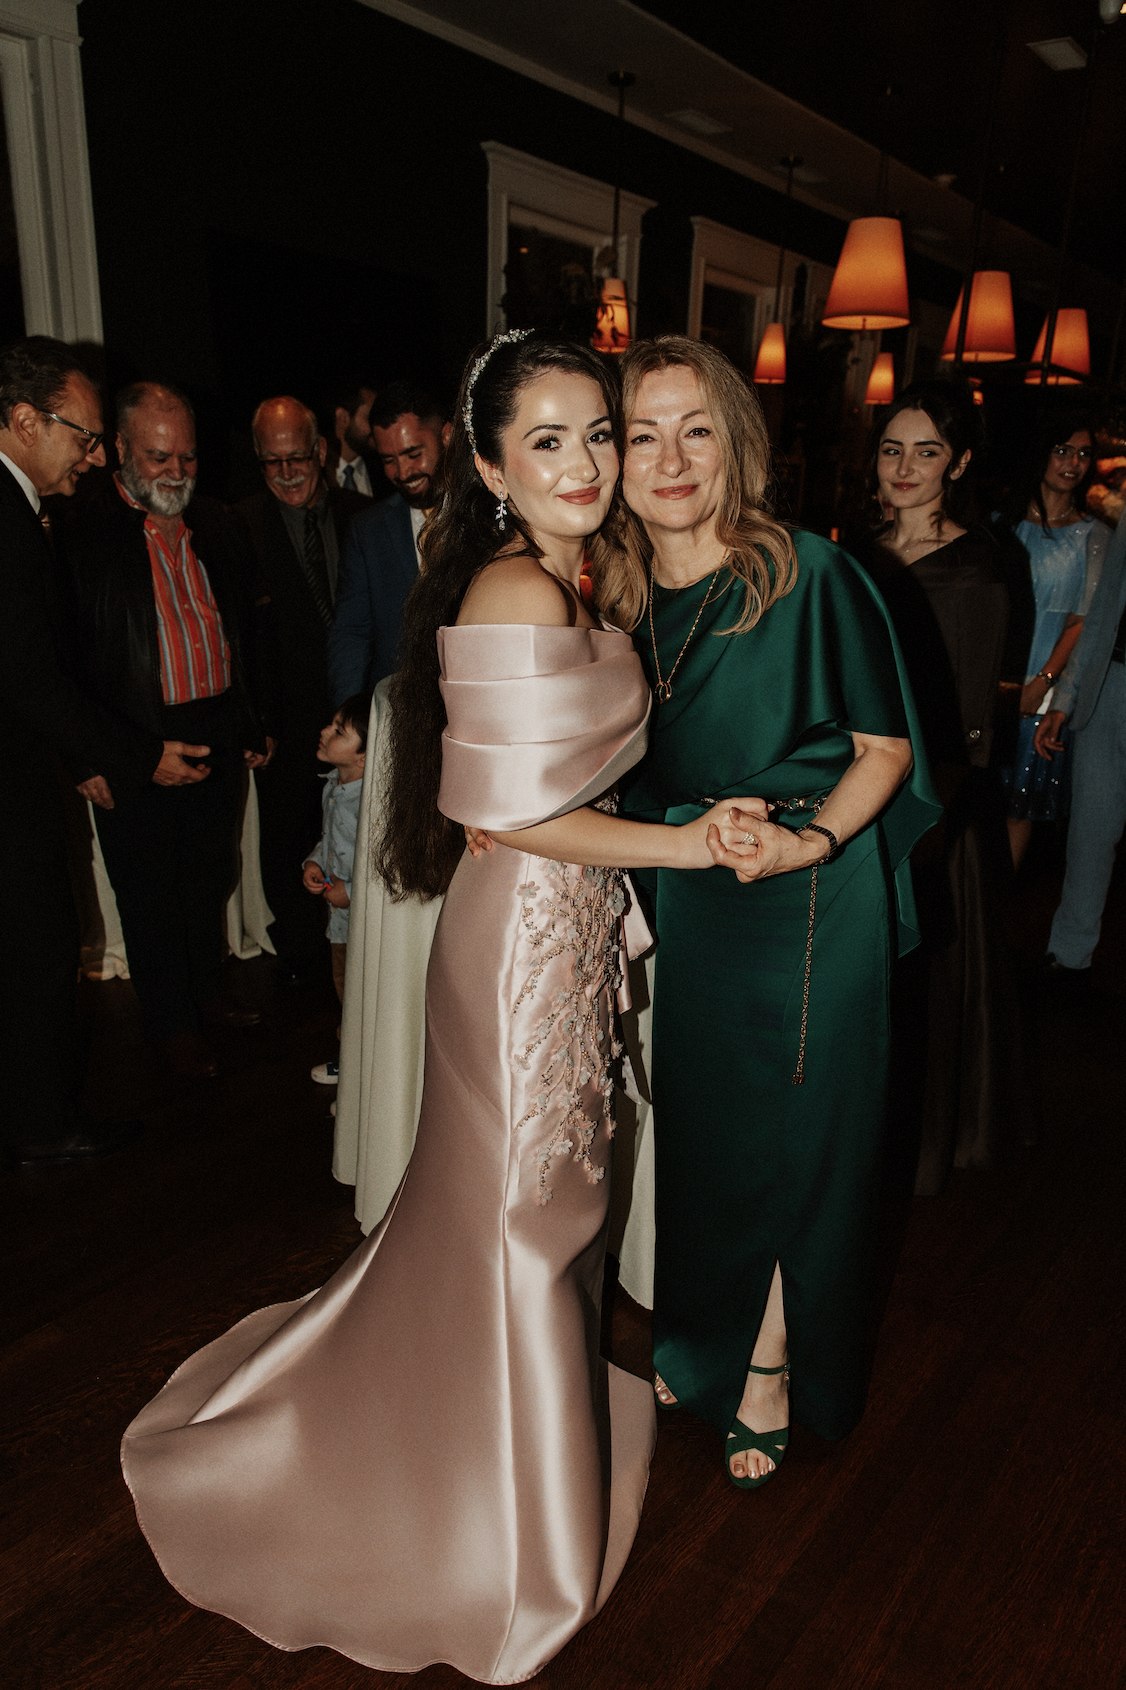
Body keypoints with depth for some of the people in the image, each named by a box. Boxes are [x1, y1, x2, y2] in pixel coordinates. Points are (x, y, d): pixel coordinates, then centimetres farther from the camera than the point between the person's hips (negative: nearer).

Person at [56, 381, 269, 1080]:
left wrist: (251, 725, 12)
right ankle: (172, 1021, 26)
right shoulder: (81, 533, -11)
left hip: (220, 731, 5)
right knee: (150, 889, 9)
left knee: (211, 874, 19)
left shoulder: (217, 524, 8)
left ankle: (209, 990, 39)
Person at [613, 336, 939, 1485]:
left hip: (804, 904, -4)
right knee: (687, 1122, 16)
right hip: (672, 902, 5)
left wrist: (811, 840, -22)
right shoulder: (617, 592, 2)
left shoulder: (811, 576, -14)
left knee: (781, 1134, 9)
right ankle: (693, 1341, 41)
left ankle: (769, 1369, 33)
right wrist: (690, 831, -2)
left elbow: (885, 746, -8)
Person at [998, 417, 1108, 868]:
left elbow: (1083, 619, -3)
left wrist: (1042, 682, -14)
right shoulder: (1005, 522, 9)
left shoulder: (1093, 535, 3)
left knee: (1020, 800, 3)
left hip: (1046, 684, -1)